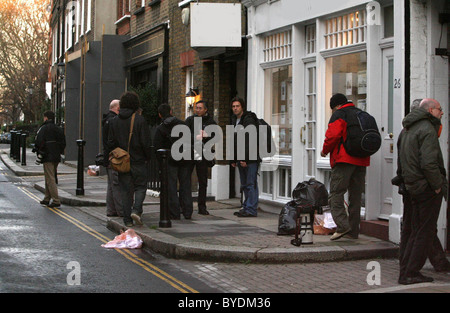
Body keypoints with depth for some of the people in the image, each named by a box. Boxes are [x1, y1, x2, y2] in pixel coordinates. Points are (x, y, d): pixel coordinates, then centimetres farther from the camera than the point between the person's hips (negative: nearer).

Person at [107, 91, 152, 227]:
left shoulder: (114, 121, 4)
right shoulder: (140, 120, -10)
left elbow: (110, 143, 6)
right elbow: (146, 143, -11)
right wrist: (147, 158, 1)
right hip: (138, 161, -4)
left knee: (125, 190, 7)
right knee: (140, 186, 8)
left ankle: (128, 219, 6)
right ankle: (136, 210, -14)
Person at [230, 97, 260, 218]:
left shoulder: (249, 120, -10)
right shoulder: (234, 121, 18)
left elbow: (251, 141, -17)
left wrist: (245, 159, -21)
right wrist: (233, 159, 17)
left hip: (250, 158, -9)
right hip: (241, 158, 9)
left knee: (251, 184, -8)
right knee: (244, 185, 11)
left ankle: (251, 210, -8)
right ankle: (246, 208, 16)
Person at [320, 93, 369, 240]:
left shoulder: (338, 114, -2)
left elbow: (333, 135, -13)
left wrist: (325, 150, 1)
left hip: (344, 159, -7)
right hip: (361, 161, 7)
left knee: (336, 192, -6)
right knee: (355, 195, 10)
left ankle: (342, 225, -20)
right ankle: (353, 231, 12)